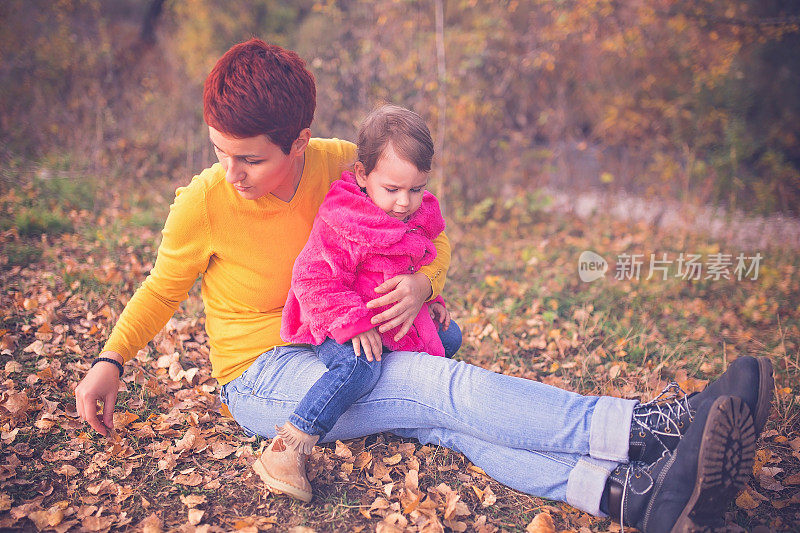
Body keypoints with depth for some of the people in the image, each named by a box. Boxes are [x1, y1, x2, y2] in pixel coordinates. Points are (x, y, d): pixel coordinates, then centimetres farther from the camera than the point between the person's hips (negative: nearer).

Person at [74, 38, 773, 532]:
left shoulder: (340, 165, -7)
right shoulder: (203, 205, -14)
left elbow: (430, 237, 1)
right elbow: (163, 289, 4)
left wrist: (423, 281, -20)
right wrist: (111, 360, -7)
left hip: (337, 355, 4)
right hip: (261, 376, -4)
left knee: (444, 414, -25)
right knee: (442, 386, -27)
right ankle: (652, 425, -37)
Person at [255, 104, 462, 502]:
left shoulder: (418, 219, 5)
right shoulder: (341, 227, -23)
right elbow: (313, 279, -26)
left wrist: (429, 299, 12)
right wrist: (353, 321, -31)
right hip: (340, 326, -8)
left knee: (449, 336, 15)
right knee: (360, 366, -36)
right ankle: (286, 450, -35)